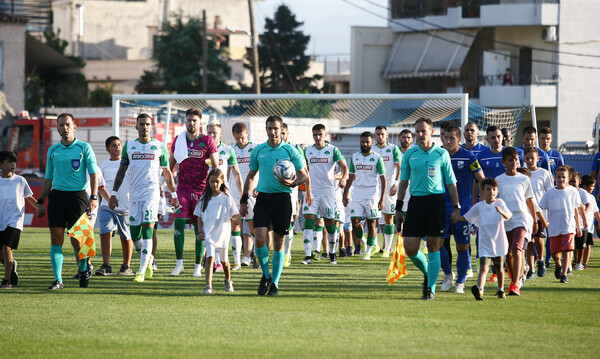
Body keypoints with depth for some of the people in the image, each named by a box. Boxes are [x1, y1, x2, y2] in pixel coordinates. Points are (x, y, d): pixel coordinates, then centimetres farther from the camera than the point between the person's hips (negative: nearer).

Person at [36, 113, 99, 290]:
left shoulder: (84, 147, 2)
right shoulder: (52, 150, 13)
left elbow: (93, 174, -1)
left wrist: (93, 197, -12)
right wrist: (41, 202, 14)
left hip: (78, 195, -3)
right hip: (56, 195, 3)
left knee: (76, 239, -2)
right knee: (56, 238, -5)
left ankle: (84, 268, 26)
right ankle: (58, 280, -4)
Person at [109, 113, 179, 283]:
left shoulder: (159, 147, 4)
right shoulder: (129, 146, 9)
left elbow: (167, 173, 11)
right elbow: (122, 171, 14)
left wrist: (173, 195, 11)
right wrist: (114, 194, 10)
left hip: (152, 192, -3)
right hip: (134, 193, 3)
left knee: (147, 230, -12)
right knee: (135, 235, 1)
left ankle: (142, 270, -11)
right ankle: (148, 258, 27)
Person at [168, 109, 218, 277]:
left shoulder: (207, 141, -2)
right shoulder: (178, 140, 6)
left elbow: (215, 167, -2)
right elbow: (170, 165, 16)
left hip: (202, 190, -2)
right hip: (183, 189, 2)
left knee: (200, 228, 3)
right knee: (179, 222, -14)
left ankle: (198, 266, 13)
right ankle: (179, 263, -10)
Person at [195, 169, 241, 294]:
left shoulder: (226, 198, 1)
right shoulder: (204, 199, 5)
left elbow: (234, 217, 2)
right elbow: (200, 217, 13)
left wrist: (240, 215, -20)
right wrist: (200, 231, 2)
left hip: (223, 233, 0)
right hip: (209, 233, 0)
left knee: (224, 260, 13)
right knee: (210, 257, -18)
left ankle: (228, 281, 40)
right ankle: (208, 286, -23)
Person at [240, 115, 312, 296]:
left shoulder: (290, 151, -1)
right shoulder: (258, 151, 8)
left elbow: (304, 176, 1)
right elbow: (251, 176, 19)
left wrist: (292, 183, -21)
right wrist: (243, 200, 15)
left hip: (282, 198, -2)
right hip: (263, 197, 2)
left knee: (278, 243, 2)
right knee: (260, 239, -11)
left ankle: (275, 283, 12)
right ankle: (266, 275, 10)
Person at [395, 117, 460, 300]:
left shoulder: (442, 154, 2)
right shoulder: (410, 154, 8)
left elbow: (451, 182, 6)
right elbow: (403, 181, 14)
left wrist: (456, 208, 1)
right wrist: (398, 208, 10)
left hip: (436, 201, -3)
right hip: (415, 201, 3)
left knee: (433, 246, -4)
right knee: (410, 247, -3)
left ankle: (431, 288, 3)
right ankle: (427, 273, 24)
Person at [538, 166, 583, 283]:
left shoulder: (572, 191, 5)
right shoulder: (550, 193, 3)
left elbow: (576, 210, 13)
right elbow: (541, 207, 5)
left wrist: (578, 226, 17)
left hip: (569, 226, -1)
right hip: (554, 228, 1)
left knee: (567, 250, -13)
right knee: (554, 252, 3)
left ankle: (564, 274, -7)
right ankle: (558, 265, 36)